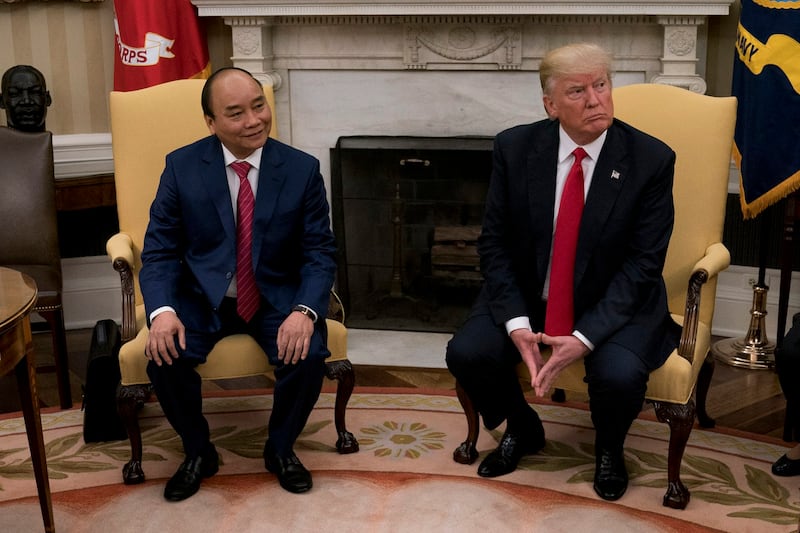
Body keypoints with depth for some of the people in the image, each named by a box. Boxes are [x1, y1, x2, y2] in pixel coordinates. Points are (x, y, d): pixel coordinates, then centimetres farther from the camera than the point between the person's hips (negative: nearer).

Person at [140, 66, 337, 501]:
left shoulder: (302, 169, -6)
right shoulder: (182, 167, -6)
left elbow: (320, 252, -6)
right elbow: (159, 250, -4)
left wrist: (305, 311, -25)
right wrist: (162, 310, -24)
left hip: (277, 298, 0)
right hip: (201, 298, 0)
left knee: (309, 355, -27)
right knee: (164, 356, -26)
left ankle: (280, 448, 5)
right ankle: (197, 452, 5)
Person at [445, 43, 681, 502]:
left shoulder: (651, 159, -13)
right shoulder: (514, 148, -8)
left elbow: (643, 263, -14)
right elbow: (495, 242, -4)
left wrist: (585, 337, -25)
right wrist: (516, 323, -19)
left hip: (614, 303, -2)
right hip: (527, 296, 3)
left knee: (620, 374, -30)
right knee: (466, 353, -19)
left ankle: (609, 448, 9)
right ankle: (522, 430, 15)